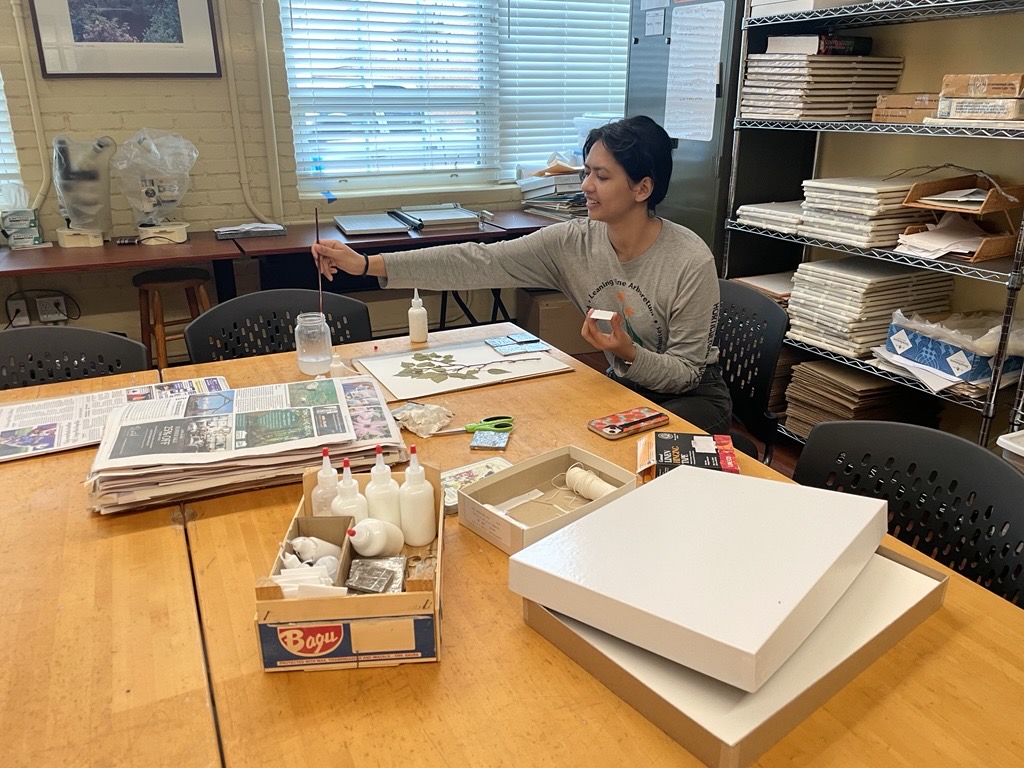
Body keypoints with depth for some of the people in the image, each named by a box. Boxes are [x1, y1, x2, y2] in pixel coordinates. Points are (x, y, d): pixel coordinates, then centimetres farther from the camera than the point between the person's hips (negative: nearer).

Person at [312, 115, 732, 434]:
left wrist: (629, 354, -36)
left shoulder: (691, 264, -23)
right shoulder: (572, 242, -10)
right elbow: (480, 262, -17)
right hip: (622, 387, 4)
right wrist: (368, 264, -23)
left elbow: (686, 372, -15)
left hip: (691, 399, -4)